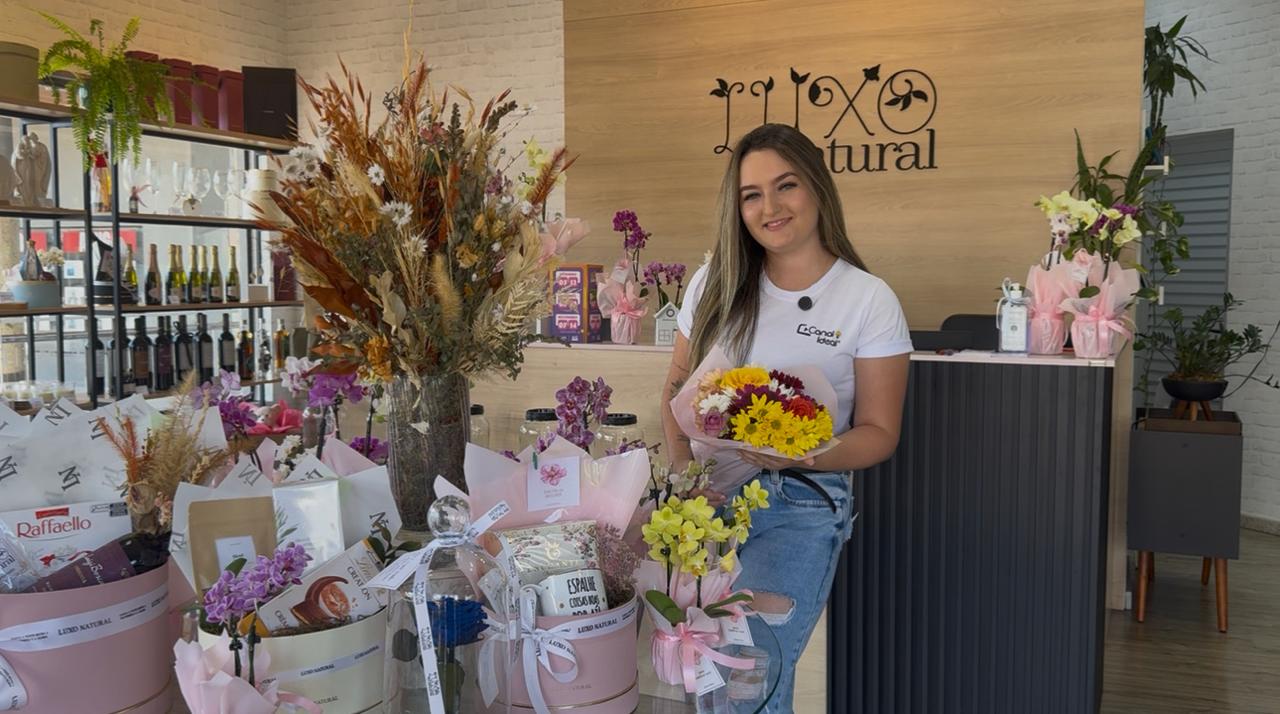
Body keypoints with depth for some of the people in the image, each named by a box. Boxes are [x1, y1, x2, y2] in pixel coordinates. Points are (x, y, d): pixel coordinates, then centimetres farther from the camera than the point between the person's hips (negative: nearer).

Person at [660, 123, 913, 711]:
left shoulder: (869, 300, -4)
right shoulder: (715, 285, 6)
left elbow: (879, 433, -1)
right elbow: (677, 387, 13)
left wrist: (809, 456, -21)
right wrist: (683, 474, -4)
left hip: (800, 508, -3)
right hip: (705, 499, 4)